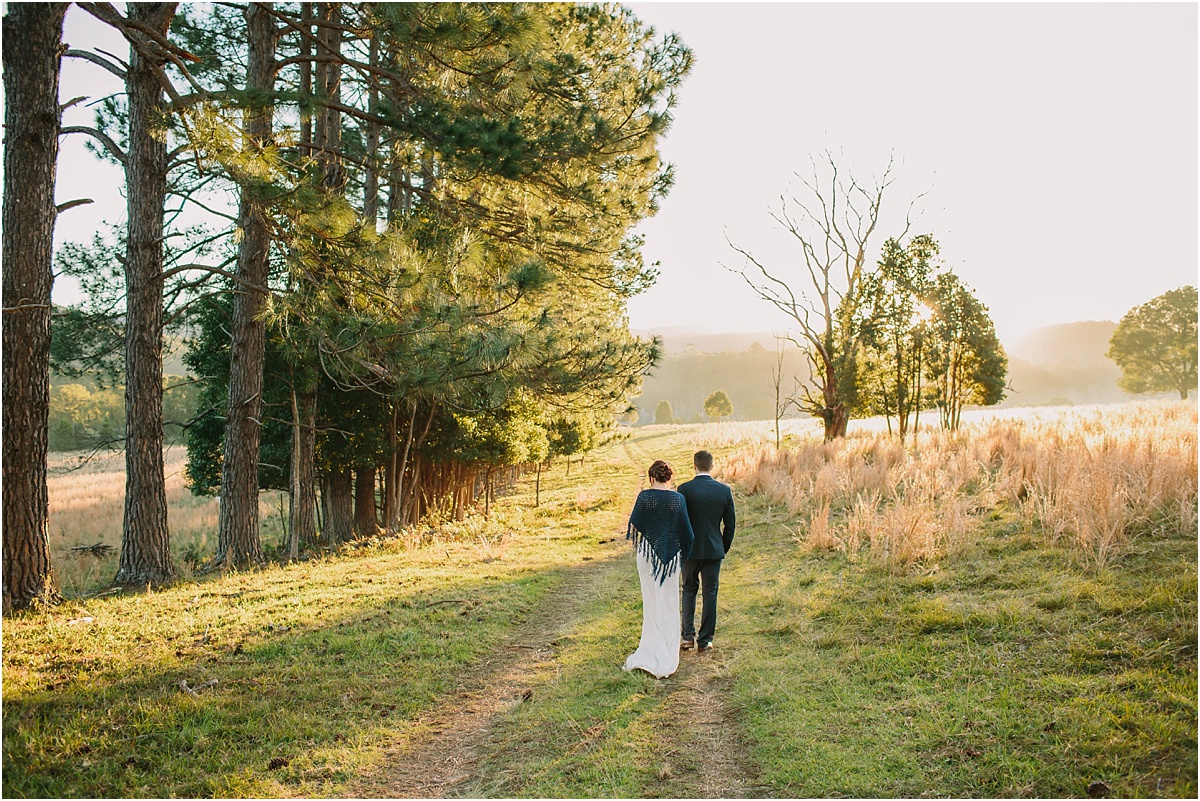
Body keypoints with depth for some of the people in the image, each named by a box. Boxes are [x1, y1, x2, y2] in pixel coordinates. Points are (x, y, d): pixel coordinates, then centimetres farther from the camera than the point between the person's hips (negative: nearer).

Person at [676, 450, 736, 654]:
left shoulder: (684, 489, -11)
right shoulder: (724, 490, -4)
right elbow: (730, 523, 1)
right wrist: (725, 547, 15)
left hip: (690, 549, -1)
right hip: (714, 550, 1)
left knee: (689, 591, 16)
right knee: (710, 594, 9)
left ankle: (687, 636, 10)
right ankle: (705, 641, 13)